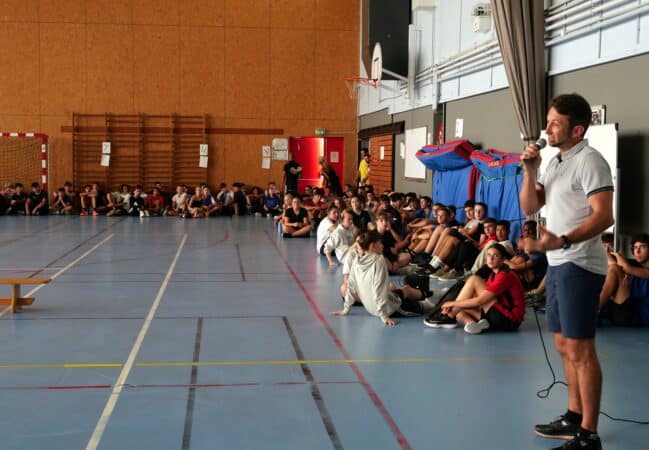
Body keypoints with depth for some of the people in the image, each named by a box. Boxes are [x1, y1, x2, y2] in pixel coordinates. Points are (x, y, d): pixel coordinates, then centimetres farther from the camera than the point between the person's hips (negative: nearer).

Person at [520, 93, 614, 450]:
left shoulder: (589, 160, -13)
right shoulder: (555, 162, 15)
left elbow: (604, 216, -22)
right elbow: (529, 207, 14)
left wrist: (562, 241, -35)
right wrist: (529, 170, -1)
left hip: (579, 266, -9)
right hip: (558, 264, 9)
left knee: (580, 349, -7)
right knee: (564, 344, 15)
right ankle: (574, 417, 27)